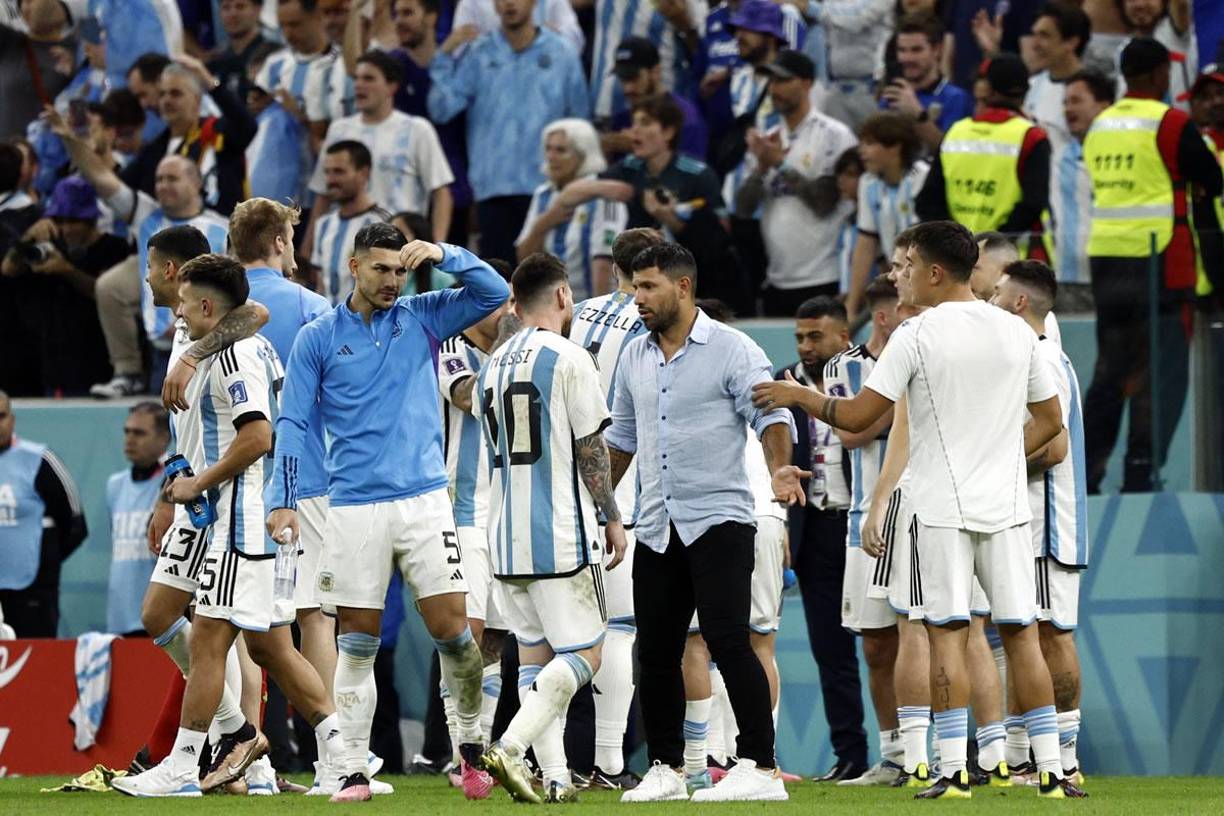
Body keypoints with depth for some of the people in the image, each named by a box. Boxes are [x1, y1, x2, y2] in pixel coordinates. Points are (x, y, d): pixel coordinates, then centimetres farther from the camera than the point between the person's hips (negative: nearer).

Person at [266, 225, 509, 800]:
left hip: (423, 499, 1)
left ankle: (471, 742, 15)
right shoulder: (318, 338, 5)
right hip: (353, 508, -1)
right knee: (357, 646, 1)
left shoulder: (422, 318, 9)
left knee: (451, 628, -5)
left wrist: (444, 254, -12)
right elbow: (292, 423, 4)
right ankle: (353, 770, 4)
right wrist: (283, 500, -5)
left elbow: (494, 293, 2)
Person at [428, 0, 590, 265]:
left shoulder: (562, 54, 6)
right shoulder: (479, 54, 6)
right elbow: (441, 109, -1)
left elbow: (579, 120, 11)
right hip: (493, 187, 0)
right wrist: (445, 56, -8)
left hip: (545, 186, 0)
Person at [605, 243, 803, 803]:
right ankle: (664, 769, 16)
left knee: (728, 640, -14)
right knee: (655, 650, 6)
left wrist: (779, 468, -30)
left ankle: (760, 768, -14)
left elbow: (770, 414, -12)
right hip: (656, 526, 7)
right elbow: (622, 436, 26)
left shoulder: (732, 350, -5)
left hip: (719, 519, -7)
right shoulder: (634, 357, 14)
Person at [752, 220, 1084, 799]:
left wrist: (798, 395, 6)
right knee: (1020, 633, 5)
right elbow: (1050, 420, 15)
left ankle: (954, 772, -6)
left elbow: (858, 417, -9)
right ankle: (1050, 769, 2)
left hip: (942, 508, -4)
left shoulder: (917, 336, -8)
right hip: (1007, 506, 4)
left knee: (947, 635, -2)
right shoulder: (1018, 334, 7)